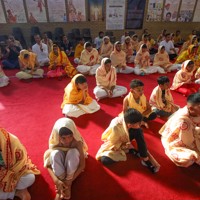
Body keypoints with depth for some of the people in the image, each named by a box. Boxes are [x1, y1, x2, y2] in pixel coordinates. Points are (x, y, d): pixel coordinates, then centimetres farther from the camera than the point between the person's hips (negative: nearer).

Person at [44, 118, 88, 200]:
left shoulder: (77, 142, -32)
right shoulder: (54, 143, -28)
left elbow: (82, 165, -27)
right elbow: (48, 165, -23)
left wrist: (70, 180, -34)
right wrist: (56, 181, -37)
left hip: (72, 165, -1)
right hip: (59, 166, 1)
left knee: (73, 152, -35)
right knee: (56, 153, -33)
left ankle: (68, 183, -22)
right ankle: (60, 187, -24)